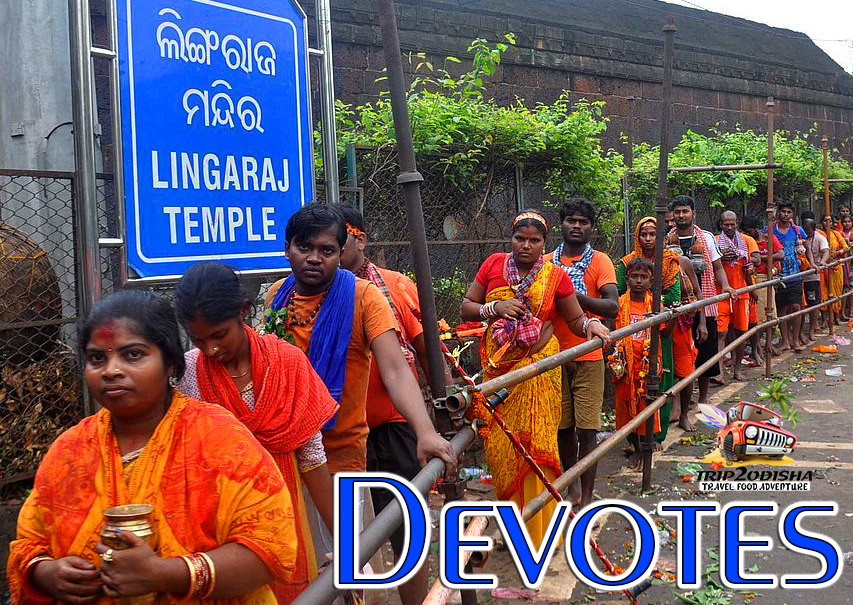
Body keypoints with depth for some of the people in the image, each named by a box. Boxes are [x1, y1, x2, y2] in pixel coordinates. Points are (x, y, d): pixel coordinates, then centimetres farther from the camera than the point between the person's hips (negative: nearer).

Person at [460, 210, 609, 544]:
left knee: (535, 443, -2)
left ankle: (537, 529, 13)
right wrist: (495, 308, -11)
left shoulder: (556, 276, 1)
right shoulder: (494, 264, 4)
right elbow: (466, 308, 6)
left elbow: (576, 319, 6)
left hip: (537, 368, -2)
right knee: (498, 444, 4)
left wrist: (591, 325, -15)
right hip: (496, 367, 2)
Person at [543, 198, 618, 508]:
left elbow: (612, 307, -14)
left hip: (588, 358, -3)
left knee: (587, 429, -1)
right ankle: (571, 486, 28)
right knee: (563, 427, 10)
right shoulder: (546, 262, 7)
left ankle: (586, 497, 9)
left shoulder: (599, 261, -2)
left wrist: (573, 294, -25)